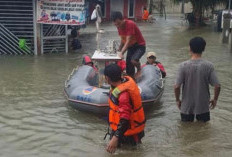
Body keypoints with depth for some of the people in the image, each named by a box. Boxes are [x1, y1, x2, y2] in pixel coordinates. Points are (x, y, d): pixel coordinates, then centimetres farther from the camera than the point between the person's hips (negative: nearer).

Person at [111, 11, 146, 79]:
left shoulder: (130, 24, -26)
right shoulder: (119, 27, -3)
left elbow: (128, 41, -31)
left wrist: (122, 53, -39)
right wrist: (119, 50, 9)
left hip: (140, 46, -8)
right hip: (131, 47, 8)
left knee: (133, 60, -32)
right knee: (128, 67, 3)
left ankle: (139, 69, -1)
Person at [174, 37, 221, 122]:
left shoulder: (183, 66, -14)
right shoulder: (209, 66, -11)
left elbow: (177, 87, -15)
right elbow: (217, 86, -11)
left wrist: (177, 100, 2)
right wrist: (215, 99, 6)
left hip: (187, 105, 0)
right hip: (203, 105, 0)